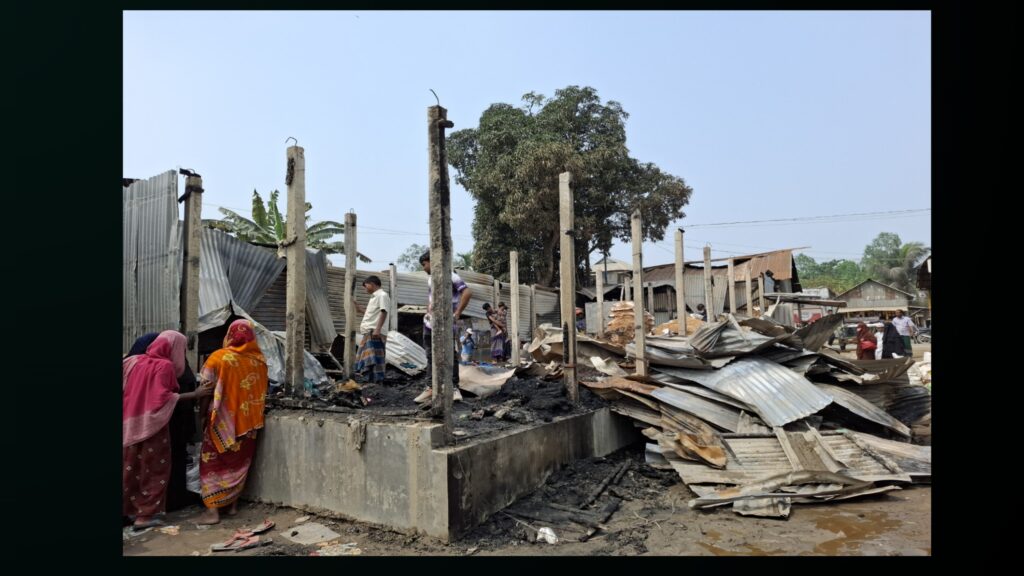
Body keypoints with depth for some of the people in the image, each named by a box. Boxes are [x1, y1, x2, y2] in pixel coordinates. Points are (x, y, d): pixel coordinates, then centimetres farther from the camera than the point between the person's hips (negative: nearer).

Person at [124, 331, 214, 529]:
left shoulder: (134, 361, 7)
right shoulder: (165, 366, -14)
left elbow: (126, 388, 9)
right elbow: (163, 397, -21)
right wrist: (196, 394, -20)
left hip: (131, 423, 7)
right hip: (152, 424, -7)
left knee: (131, 468, 18)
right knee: (154, 470, 5)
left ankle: (131, 509, 27)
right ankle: (144, 515, 7)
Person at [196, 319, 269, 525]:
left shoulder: (219, 358, -11)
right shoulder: (260, 360, -2)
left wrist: (203, 412, 7)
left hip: (222, 420, -3)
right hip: (247, 419, 4)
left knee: (213, 462, 6)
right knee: (239, 462, 15)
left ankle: (213, 510, 3)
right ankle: (233, 504, 23)